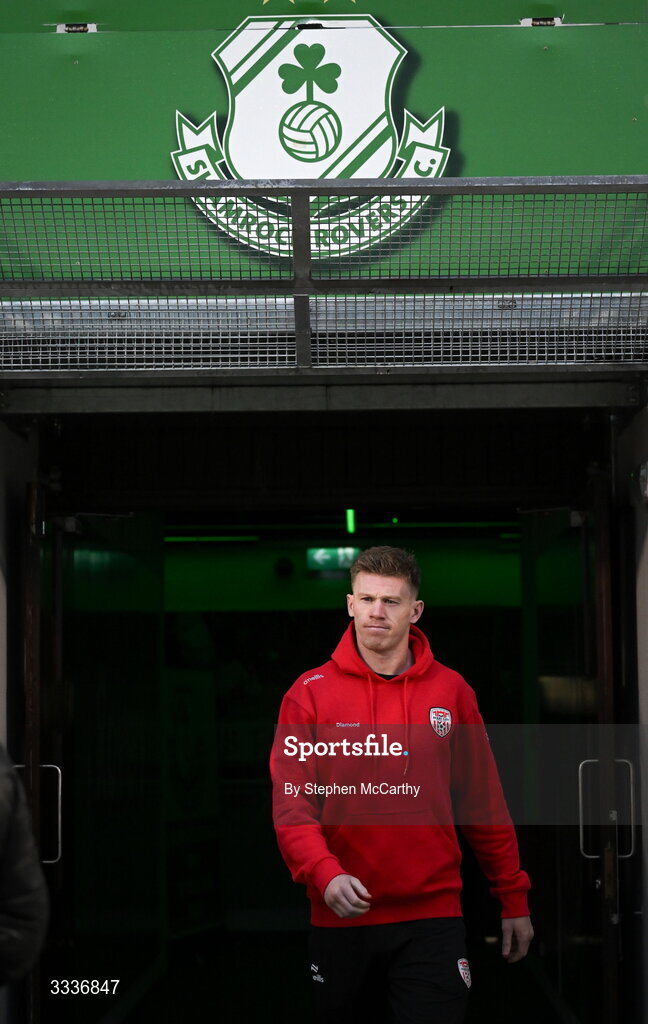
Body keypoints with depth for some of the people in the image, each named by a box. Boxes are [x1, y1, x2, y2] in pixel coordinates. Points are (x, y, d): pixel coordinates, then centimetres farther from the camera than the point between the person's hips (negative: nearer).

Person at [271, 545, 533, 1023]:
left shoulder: (452, 691, 3)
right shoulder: (310, 693, 0)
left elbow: (485, 804, 7)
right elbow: (291, 805, -6)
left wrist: (514, 900, 7)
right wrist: (325, 874, -24)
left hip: (432, 917, 0)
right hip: (341, 918, 0)